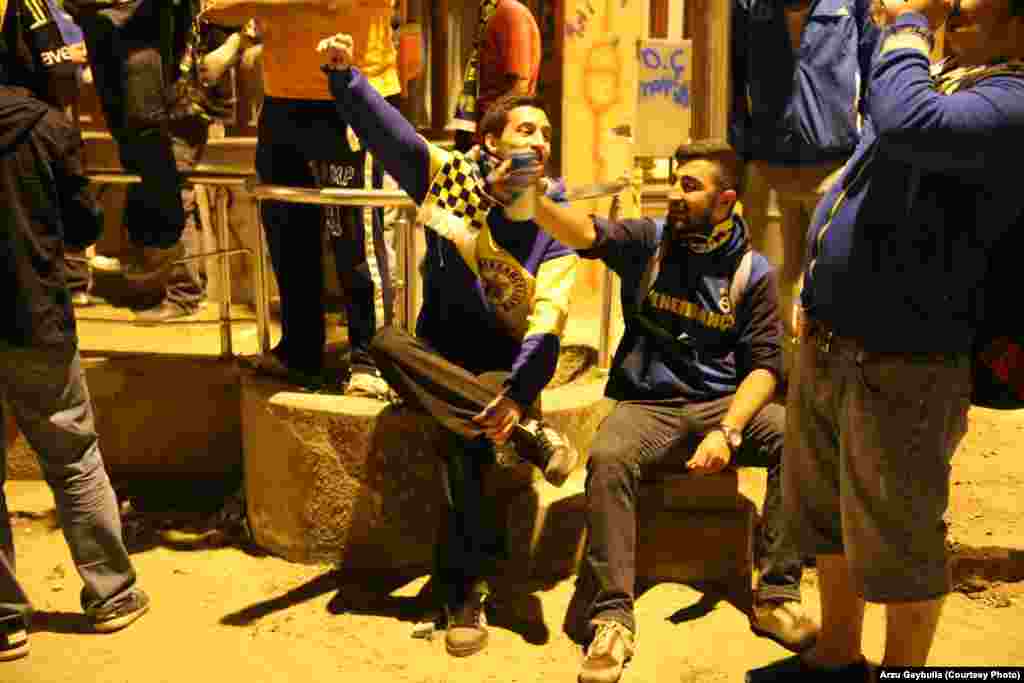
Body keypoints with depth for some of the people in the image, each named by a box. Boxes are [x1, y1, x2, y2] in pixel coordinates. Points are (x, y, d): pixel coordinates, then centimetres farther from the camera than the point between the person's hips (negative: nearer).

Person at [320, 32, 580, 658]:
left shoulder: (554, 230, -2)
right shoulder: (452, 176, 1)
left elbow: (548, 321, -15)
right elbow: (387, 131, -11)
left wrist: (517, 393, -29)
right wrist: (346, 76, -29)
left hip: (504, 366, -2)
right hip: (443, 361, 2)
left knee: (467, 438, -34)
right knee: (387, 344, -32)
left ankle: (465, 588, -15)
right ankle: (528, 433, -27)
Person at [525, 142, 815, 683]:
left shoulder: (753, 272, 1)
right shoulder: (647, 242, 2)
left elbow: (764, 365, -2)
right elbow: (584, 233, -17)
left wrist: (728, 431, -18)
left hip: (724, 404, 1)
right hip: (647, 405, -1)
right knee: (607, 459, -32)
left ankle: (775, 594, -13)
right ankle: (611, 615, -23)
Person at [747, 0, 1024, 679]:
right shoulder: (943, 80, 14)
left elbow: (905, 123, -37)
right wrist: (819, 290, 14)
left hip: (900, 367, -9)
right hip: (827, 349, 10)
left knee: (895, 542, 7)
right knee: (829, 516, 22)